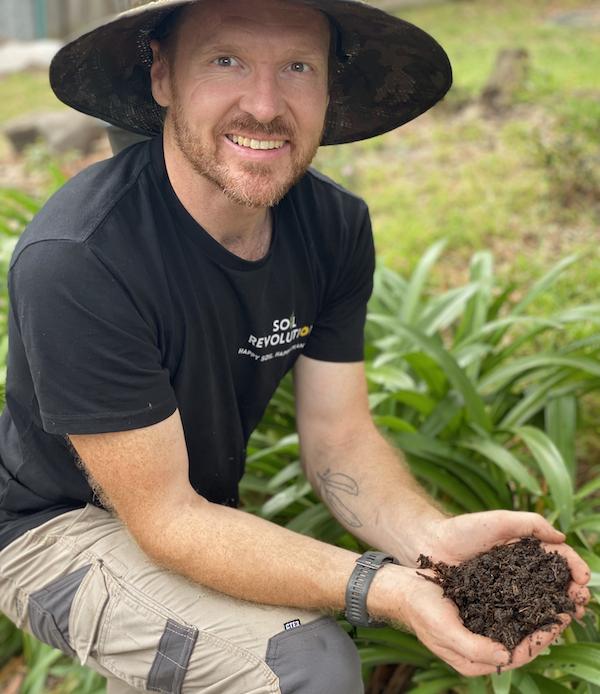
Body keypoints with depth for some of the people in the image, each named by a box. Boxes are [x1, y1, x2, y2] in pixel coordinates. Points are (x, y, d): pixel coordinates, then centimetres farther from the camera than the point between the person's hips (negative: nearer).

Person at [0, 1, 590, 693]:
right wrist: (382, 587, -40)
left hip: (206, 511, 7)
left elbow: (339, 434, -10)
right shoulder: (74, 262, -34)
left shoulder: (337, 227, -12)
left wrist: (433, 539, -32)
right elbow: (164, 516, -29)